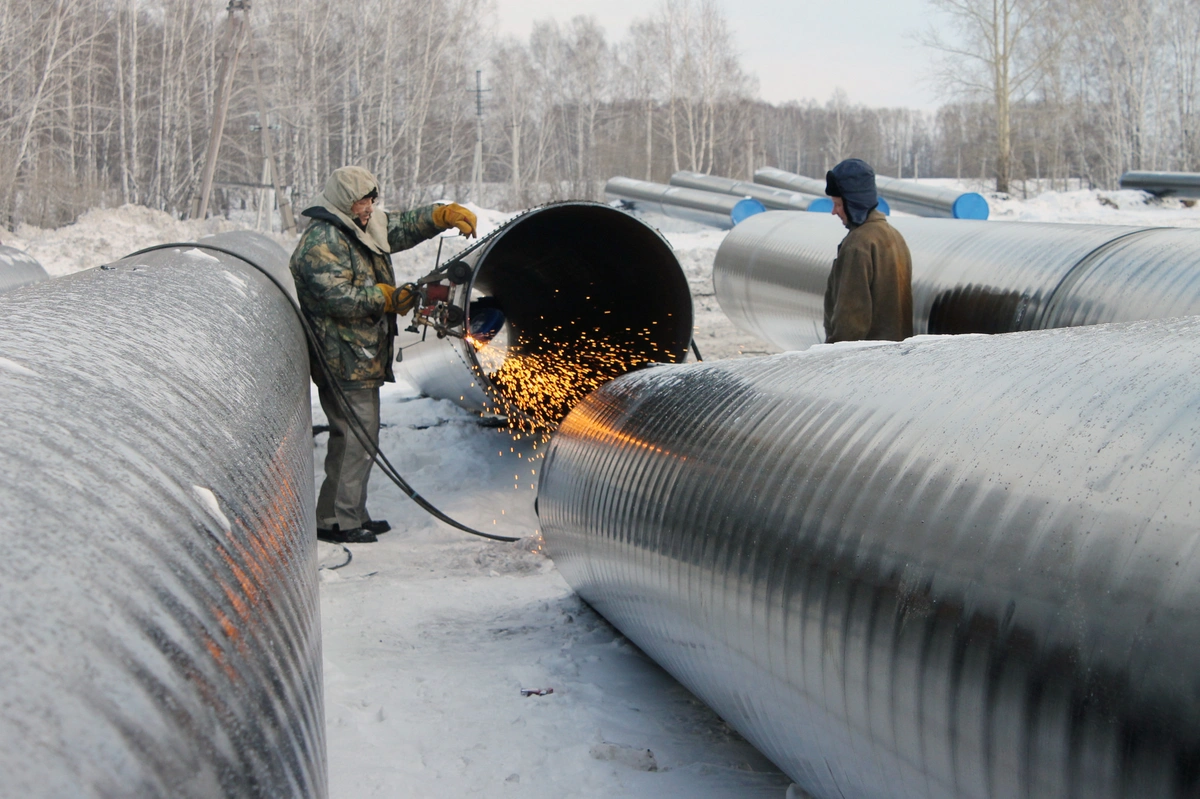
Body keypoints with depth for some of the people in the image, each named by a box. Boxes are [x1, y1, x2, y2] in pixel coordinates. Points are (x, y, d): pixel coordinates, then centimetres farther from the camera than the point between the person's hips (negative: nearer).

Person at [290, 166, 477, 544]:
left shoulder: (363, 227, 16)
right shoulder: (321, 242, -14)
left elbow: (405, 225, 21)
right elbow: (337, 298, -23)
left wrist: (445, 215, 5)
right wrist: (389, 297, -21)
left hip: (364, 356, 10)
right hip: (343, 360, -10)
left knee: (361, 437, 14)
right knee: (356, 437, -10)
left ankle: (353, 515, 22)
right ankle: (335, 521, -4)